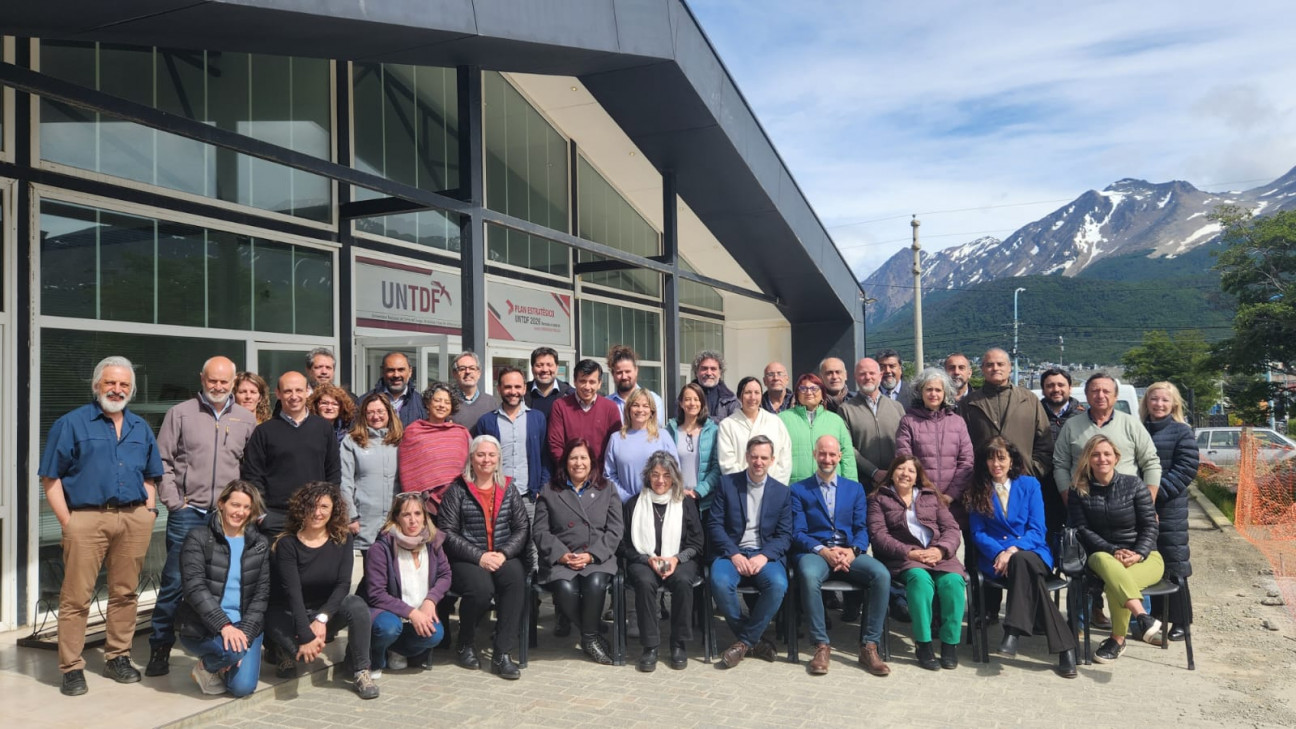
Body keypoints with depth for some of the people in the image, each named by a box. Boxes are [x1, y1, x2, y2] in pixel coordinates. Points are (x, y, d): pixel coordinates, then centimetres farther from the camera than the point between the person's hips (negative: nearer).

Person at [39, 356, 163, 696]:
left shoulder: (141, 428, 15)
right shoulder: (71, 424, 2)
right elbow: (51, 479, -1)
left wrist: (148, 511, 6)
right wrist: (68, 522, -8)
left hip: (134, 518, 4)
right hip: (87, 518, -4)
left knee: (125, 592, 9)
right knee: (76, 596, -3)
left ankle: (117, 658, 21)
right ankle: (71, 668, 6)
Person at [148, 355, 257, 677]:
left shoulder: (246, 419, 9)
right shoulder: (180, 414, 3)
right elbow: (162, 462, 1)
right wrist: (174, 502, -6)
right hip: (187, 514, -2)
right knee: (175, 582, 0)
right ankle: (160, 649, 13)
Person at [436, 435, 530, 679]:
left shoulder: (508, 490, 15)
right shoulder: (457, 490, 5)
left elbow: (522, 528, 8)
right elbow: (447, 531, -4)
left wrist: (503, 554, -10)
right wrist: (479, 556, -14)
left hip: (504, 557, 3)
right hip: (466, 560, -2)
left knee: (515, 578, -31)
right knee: (481, 587, -33)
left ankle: (502, 653, -25)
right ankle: (465, 645, -3)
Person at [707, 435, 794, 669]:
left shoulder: (783, 492, 10)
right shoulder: (727, 483, 7)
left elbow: (785, 535, 4)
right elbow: (714, 524, 1)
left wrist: (764, 556, -14)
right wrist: (734, 554, -13)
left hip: (765, 555, 1)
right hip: (731, 552, 0)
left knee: (778, 585, -31)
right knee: (720, 582, -32)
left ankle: (744, 642, -10)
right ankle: (755, 641, -9)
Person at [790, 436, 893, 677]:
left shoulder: (855, 488, 20)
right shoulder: (799, 490, 11)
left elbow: (861, 528, 10)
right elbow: (798, 533, 1)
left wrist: (853, 550, -12)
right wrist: (824, 551, -17)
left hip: (849, 553, 2)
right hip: (815, 552, -2)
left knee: (882, 574, -28)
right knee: (809, 575, -38)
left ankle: (869, 646, -18)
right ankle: (821, 645, -23)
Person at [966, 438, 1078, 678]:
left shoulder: (1030, 484, 11)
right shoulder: (977, 491, 12)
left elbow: (1037, 529, 2)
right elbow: (978, 533, 4)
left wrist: (1014, 550, -17)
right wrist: (999, 552, -16)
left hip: (1032, 552, 0)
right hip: (995, 558, 0)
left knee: (1021, 561, -39)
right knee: (1028, 574, -35)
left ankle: (1013, 631, -38)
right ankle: (1064, 647, -35)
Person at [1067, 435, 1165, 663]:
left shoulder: (1134, 485, 1)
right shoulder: (1079, 490, 4)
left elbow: (1150, 526, -2)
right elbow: (1082, 529, -4)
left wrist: (1138, 554, -20)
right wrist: (1114, 551, -19)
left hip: (1143, 556, -1)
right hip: (1103, 553, 1)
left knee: (1114, 583, -35)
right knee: (1103, 561, -39)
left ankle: (1118, 639, -17)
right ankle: (1142, 616, -47)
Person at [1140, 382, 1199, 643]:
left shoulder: (1182, 432, 0)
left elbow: (1186, 468, -7)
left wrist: (1157, 492, -15)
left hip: (1170, 508, -4)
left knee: (1173, 566, 1)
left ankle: (1179, 621, 11)